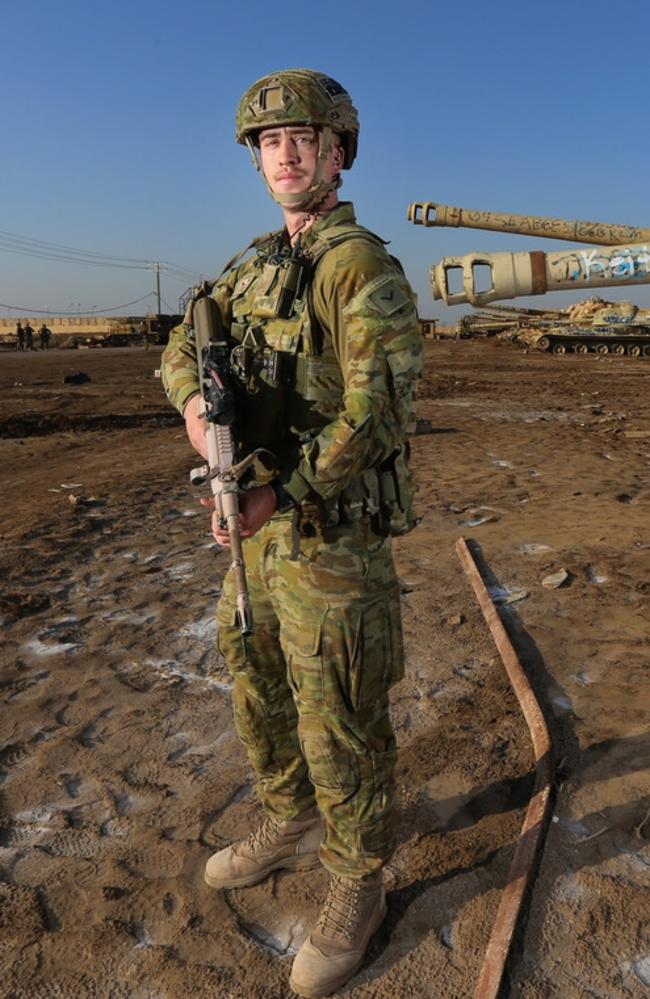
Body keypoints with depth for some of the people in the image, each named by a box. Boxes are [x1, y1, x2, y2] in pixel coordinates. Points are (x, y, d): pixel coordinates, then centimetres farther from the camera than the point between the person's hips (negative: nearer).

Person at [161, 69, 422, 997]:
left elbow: (377, 411, -21)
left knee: (339, 716, 3)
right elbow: (185, 344, 15)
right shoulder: (258, 265, 14)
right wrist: (194, 400, -7)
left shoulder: (363, 265, -13)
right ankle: (292, 825, 42)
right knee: (259, 683, 19)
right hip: (268, 516, 9)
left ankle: (358, 884, 25)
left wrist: (276, 495, -22)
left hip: (334, 528, -8)